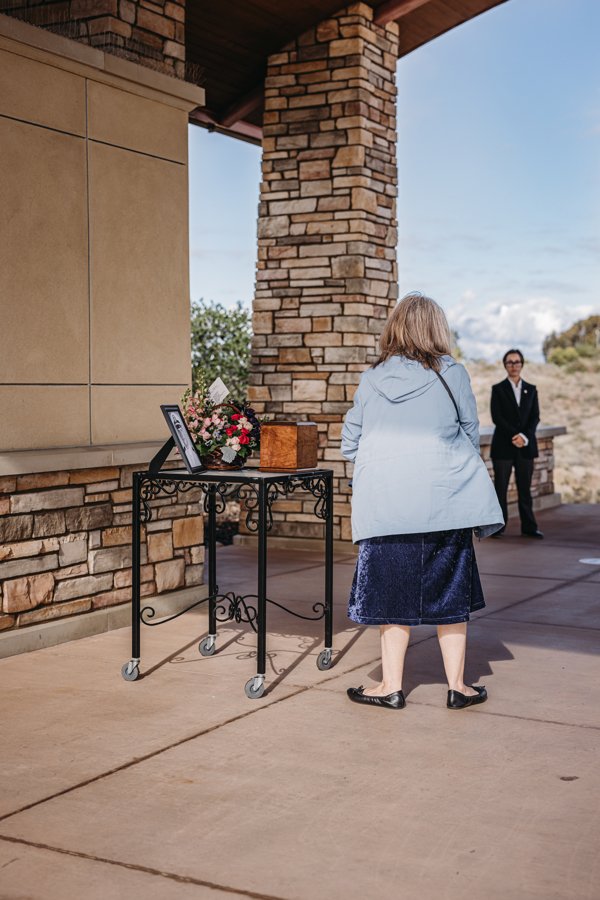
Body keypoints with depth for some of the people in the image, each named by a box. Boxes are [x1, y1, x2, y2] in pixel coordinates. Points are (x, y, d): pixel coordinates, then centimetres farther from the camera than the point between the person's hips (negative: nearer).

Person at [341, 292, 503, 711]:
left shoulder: (370, 379, 2)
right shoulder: (452, 374, -3)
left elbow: (350, 444, 6)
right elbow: (471, 436, 4)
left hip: (385, 504, 1)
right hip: (443, 500, -1)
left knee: (394, 591, 10)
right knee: (450, 592, 9)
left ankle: (392, 685, 14)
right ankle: (457, 685, 16)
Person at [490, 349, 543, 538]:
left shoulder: (531, 389, 13)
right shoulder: (498, 389, 4)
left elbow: (535, 417, 5)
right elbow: (496, 417, -6)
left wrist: (524, 436, -11)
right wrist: (514, 436, -14)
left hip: (526, 445, 2)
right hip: (503, 446, -2)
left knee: (525, 488, 4)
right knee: (500, 487, -1)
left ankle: (529, 527, 7)